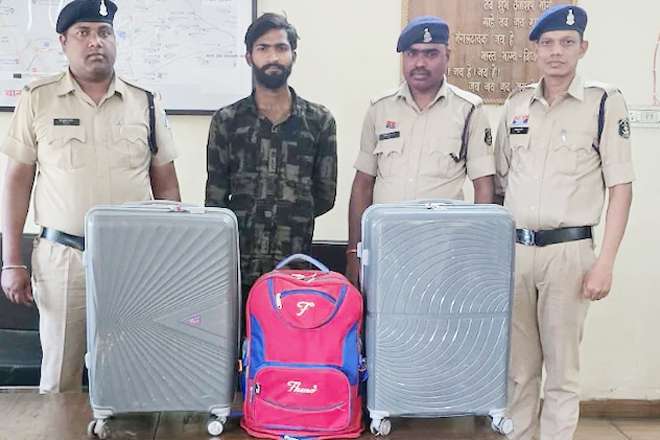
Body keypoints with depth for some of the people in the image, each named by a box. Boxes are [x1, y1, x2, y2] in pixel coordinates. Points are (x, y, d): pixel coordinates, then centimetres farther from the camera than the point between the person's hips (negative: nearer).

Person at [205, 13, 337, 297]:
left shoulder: (320, 121, 5)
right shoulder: (226, 121, 4)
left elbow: (325, 196, 6)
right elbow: (215, 200, 5)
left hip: (296, 268, 0)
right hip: (238, 268, 0)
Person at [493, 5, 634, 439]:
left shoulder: (605, 102, -3)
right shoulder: (516, 104, 10)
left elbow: (621, 187, -4)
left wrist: (605, 263, -10)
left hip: (567, 251, -3)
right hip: (514, 249, 4)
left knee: (562, 367, 5)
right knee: (518, 366, 12)